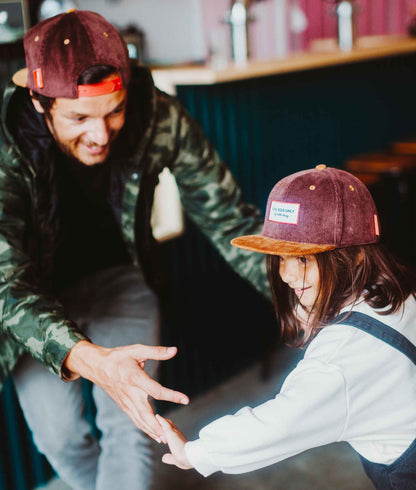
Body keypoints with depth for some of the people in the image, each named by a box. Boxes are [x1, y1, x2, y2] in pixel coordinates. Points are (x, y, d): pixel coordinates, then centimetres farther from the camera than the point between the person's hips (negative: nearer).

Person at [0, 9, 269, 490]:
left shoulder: (160, 119, -26)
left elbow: (227, 217, -15)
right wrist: (91, 361, -57)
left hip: (118, 278, 1)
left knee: (130, 428, -8)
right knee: (58, 435, -1)